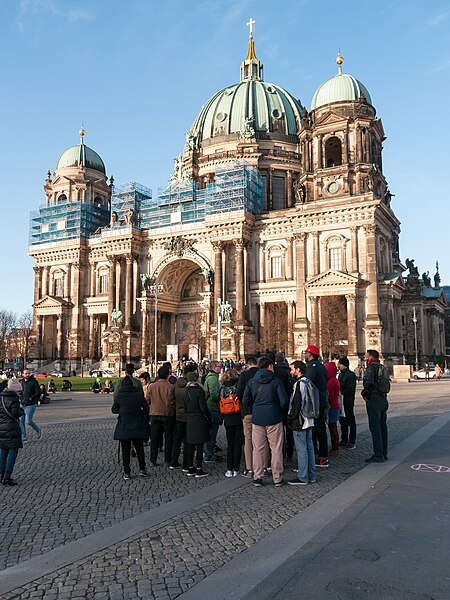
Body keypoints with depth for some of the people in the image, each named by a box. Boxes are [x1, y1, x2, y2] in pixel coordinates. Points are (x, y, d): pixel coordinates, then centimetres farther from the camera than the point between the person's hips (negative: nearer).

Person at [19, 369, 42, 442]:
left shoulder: (34, 381, -8)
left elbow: (38, 392, -11)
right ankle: (23, 438, 15)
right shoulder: (21, 382, 9)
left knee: (28, 421, -5)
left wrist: (31, 398, -17)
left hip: (30, 405, -6)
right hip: (22, 405, 6)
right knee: (21, 421, 5)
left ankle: (38, 430, 21)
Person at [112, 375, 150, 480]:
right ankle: (142, 469, 14)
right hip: (138, 427, 2)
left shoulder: (119, 396, -5)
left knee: (125, 450, 7)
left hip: (124, 427, -2)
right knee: (139, 448, 16)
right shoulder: (139, 395, -1)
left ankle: (127, 473, 8)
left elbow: (114, 410, 0)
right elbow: (146, 409, 0)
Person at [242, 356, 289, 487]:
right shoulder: (276, 381, -6)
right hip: (274, 419, -3)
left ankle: (257, 478, 13)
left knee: (258, 449, 10)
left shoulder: (251, 382, 3)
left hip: (257, 419, 3)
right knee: (276, 449, 7)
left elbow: (245, 401, 1)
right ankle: (277, 478, 12)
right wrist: (280, 411, 8)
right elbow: (284, 401, -10)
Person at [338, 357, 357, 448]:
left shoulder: (351, 375, -11)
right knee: (342, 421, 13)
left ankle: (352, 442, 5)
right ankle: (344, 440, 22)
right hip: (341, 401, 8)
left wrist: (340, 392, -18)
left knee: (351, 422, 0)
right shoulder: (340, 374, 16)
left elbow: (349, 390, -18)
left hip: (348, 401, -8)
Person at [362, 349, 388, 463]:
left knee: (375, 427, -6)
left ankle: (378, 455, -5)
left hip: (374, 400, -9)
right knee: (383, 426, 13)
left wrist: (364, 393, -13)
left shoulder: (371, 367, -13)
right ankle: (384, 453, 20)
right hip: (383, 399, 9)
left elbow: (369, 382, -28)